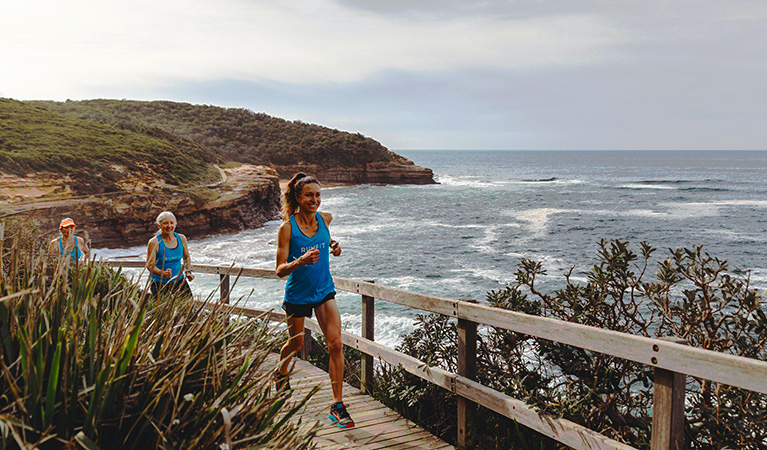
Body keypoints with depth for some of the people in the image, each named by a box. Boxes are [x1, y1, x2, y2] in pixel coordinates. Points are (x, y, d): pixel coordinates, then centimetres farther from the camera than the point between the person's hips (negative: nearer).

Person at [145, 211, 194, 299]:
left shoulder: (181, 238, 2)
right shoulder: (154, 243, -11)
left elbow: (187, 257, 18)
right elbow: (150, 265, -13)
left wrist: (188, 272, 5)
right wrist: (163, 273, -30)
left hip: (179, 281, 4)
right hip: (160, 284, -4)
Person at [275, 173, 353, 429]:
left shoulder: (325, 219, -3)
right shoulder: (287, 227, -16)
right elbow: (280, 270, -17)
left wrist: (333, 249, 1)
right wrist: (300, 261, -36)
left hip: (324, 291, 3)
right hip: (297, 294, -2)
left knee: (335, 345, -9)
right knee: (296, 343, 17)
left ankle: (338, 405, -1)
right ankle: (281, 373, 51)